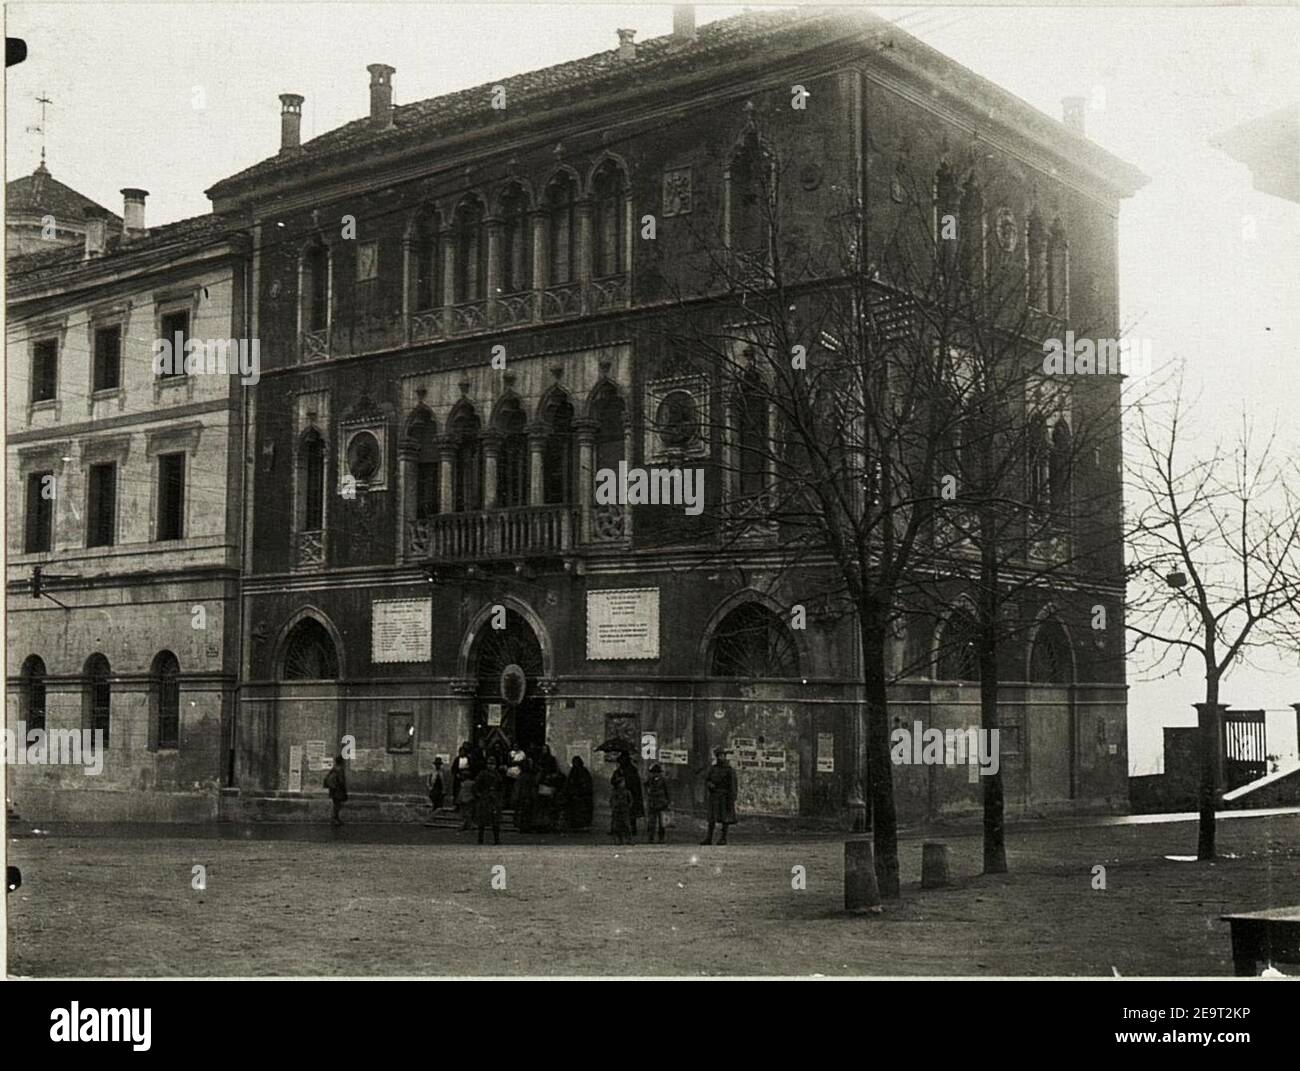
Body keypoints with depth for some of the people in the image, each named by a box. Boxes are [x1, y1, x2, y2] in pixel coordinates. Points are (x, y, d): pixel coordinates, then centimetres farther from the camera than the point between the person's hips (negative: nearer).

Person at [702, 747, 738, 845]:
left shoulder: (729, 769, -6)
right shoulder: (712, 768, 8)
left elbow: (732, 786, -9)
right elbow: (706, 780, 10)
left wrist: (731, 801, -14)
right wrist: (709, 784, -14)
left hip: (725, 796, -4)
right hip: (714, 796, 4)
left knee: (725, 818, -1)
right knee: (712, 818, 3)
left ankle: (723, 838, 5)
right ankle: (709, 838, 5)